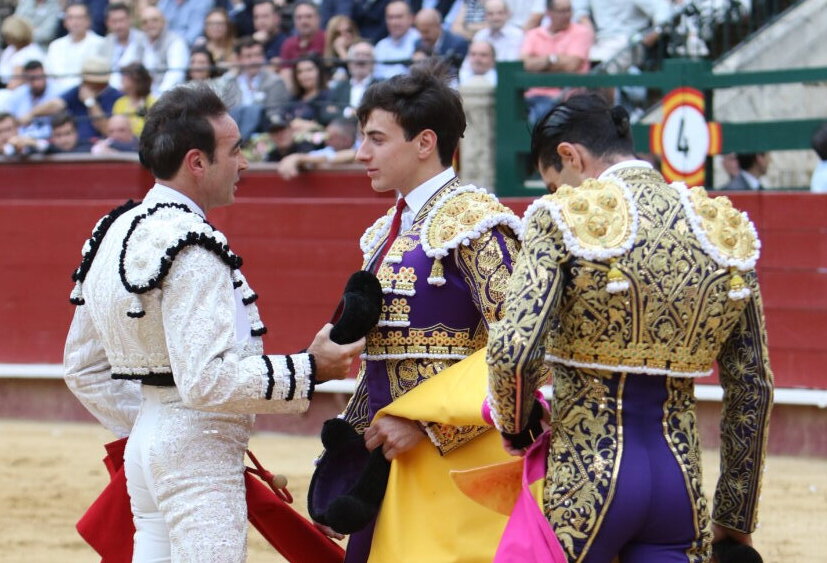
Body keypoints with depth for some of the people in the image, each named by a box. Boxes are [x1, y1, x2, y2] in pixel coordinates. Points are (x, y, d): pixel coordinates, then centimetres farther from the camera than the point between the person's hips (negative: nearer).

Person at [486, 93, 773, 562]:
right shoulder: (725, 228, 6)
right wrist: (736, 520, 18)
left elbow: (513, 351, -20)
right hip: (681, 478, 4)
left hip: (585, 472, -4)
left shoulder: (565, 217, -9)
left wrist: (516, 430, 2)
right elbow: (754, 386, 10)